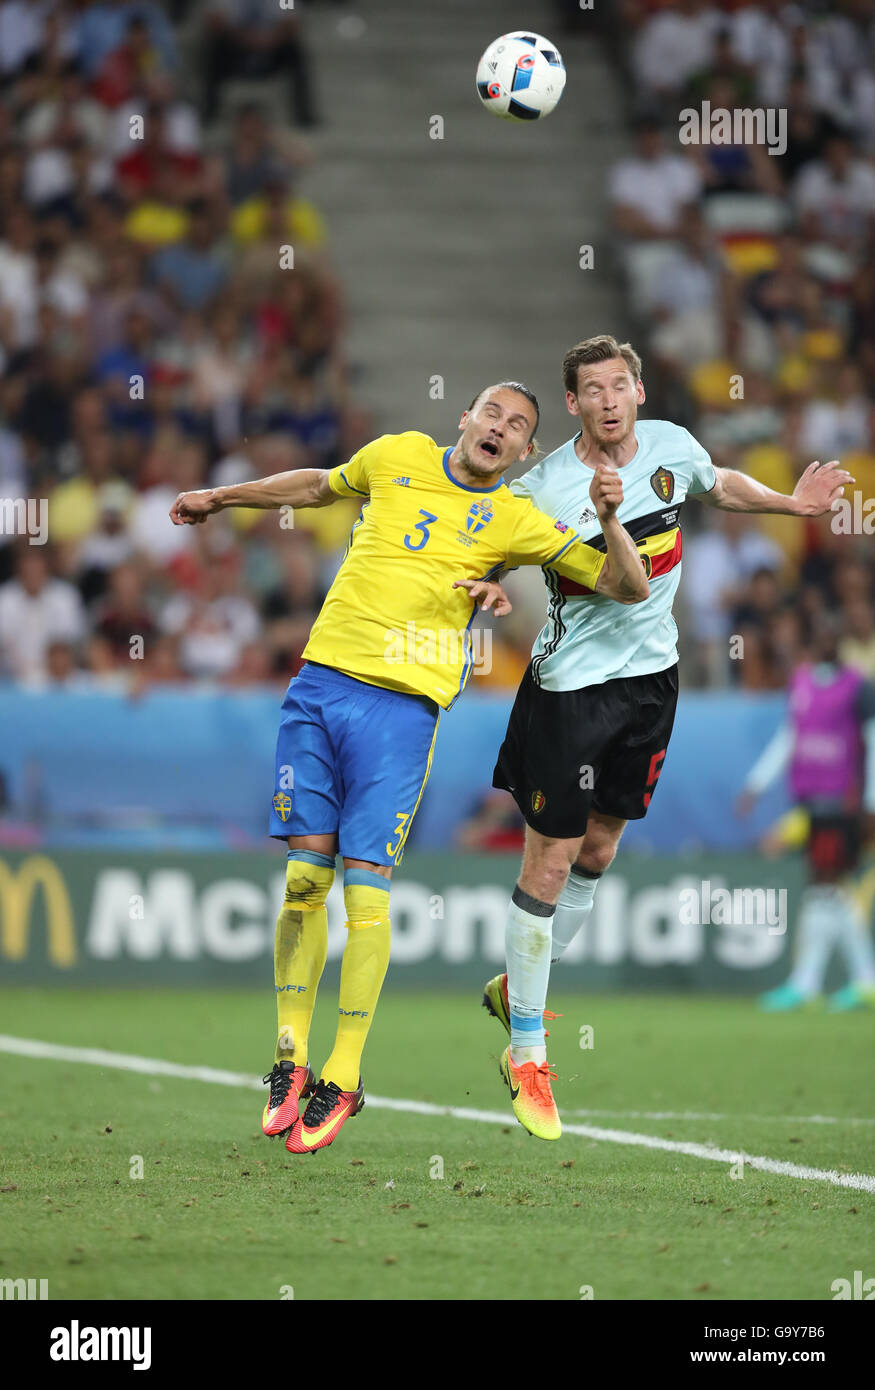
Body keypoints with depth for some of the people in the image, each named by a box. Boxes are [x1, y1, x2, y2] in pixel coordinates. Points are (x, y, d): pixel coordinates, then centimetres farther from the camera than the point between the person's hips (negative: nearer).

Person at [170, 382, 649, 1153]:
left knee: (365, 887, -9)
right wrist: (219, 498, 40)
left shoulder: (516, 521, 3)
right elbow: (320, 485, 31)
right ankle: (291, 1057, 12)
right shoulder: (397, 457, 11)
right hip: (320, 682, 3)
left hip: (402, 706, -3)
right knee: (304, 874, 1)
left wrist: (610, 520, -16)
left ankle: (344, 1077, 0)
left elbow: (629, 587, 3)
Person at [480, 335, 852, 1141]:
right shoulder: (543, 489, -17)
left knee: (599, 851, 15)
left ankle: (517, 988, 36)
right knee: (550, 864, -5)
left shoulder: (672, 446, -2)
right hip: (571, 685, -6)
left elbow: (721, 487, 21)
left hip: (651, 675, 6)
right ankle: (526, 1053, 5)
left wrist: (793, 503, 13)